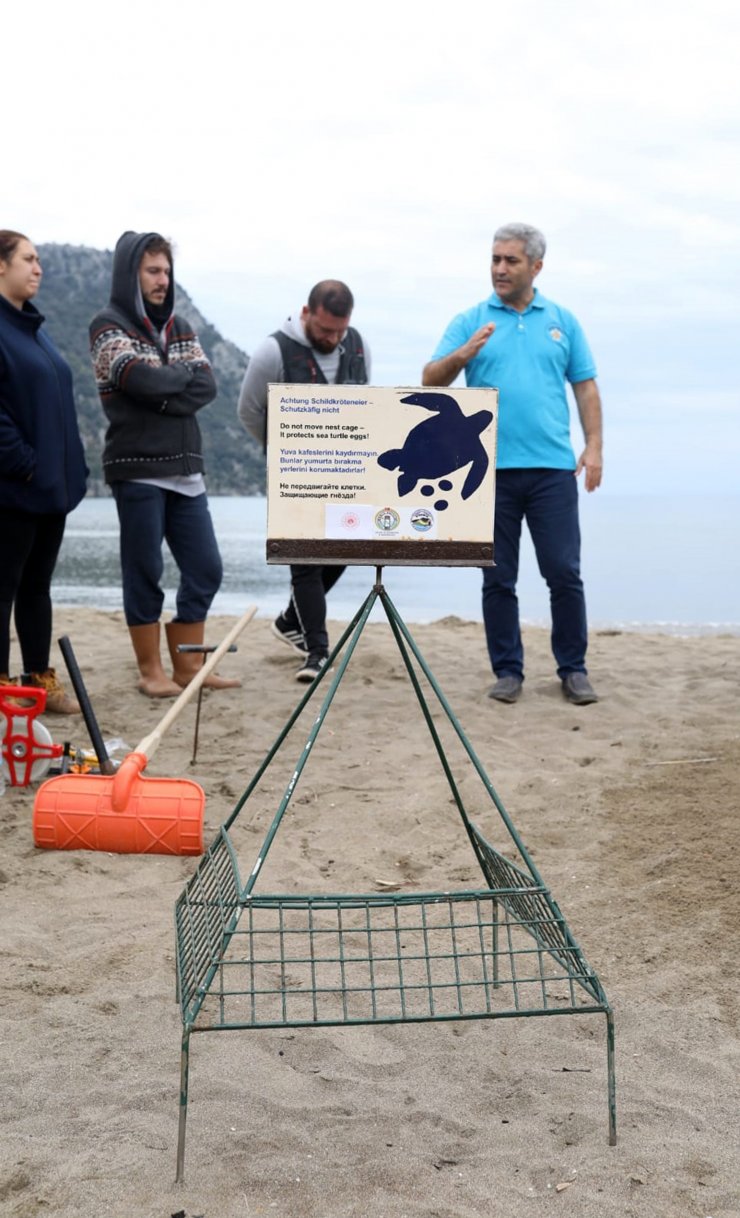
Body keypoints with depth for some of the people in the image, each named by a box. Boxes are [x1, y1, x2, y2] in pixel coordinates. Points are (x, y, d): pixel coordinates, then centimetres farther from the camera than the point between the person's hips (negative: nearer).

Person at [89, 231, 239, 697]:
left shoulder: (179, 327, 15)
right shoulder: (109, 326, -2)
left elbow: (207, 387, 2)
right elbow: (142, 380, -18)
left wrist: (164, 391, -13)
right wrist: (184, 373, -2)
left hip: (186, 470, 6)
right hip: (137, 470, -6)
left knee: (206, 570, 6)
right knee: (145, 573, 1)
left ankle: (189, 666, 17)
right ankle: (151, 671, 11)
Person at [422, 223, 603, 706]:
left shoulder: (562, 321, 11)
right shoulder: (470, 321, 7)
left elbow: (586, 387, 10)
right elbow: (431, 380, 0)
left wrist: (594, 447, -1)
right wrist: (464, 353, -19)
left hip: (552, 467, 0)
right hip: (491, 467, 0)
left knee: (565, 573, 0)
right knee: (498, 578, 5)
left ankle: (574, 669, 12)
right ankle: (508, 671, 15)